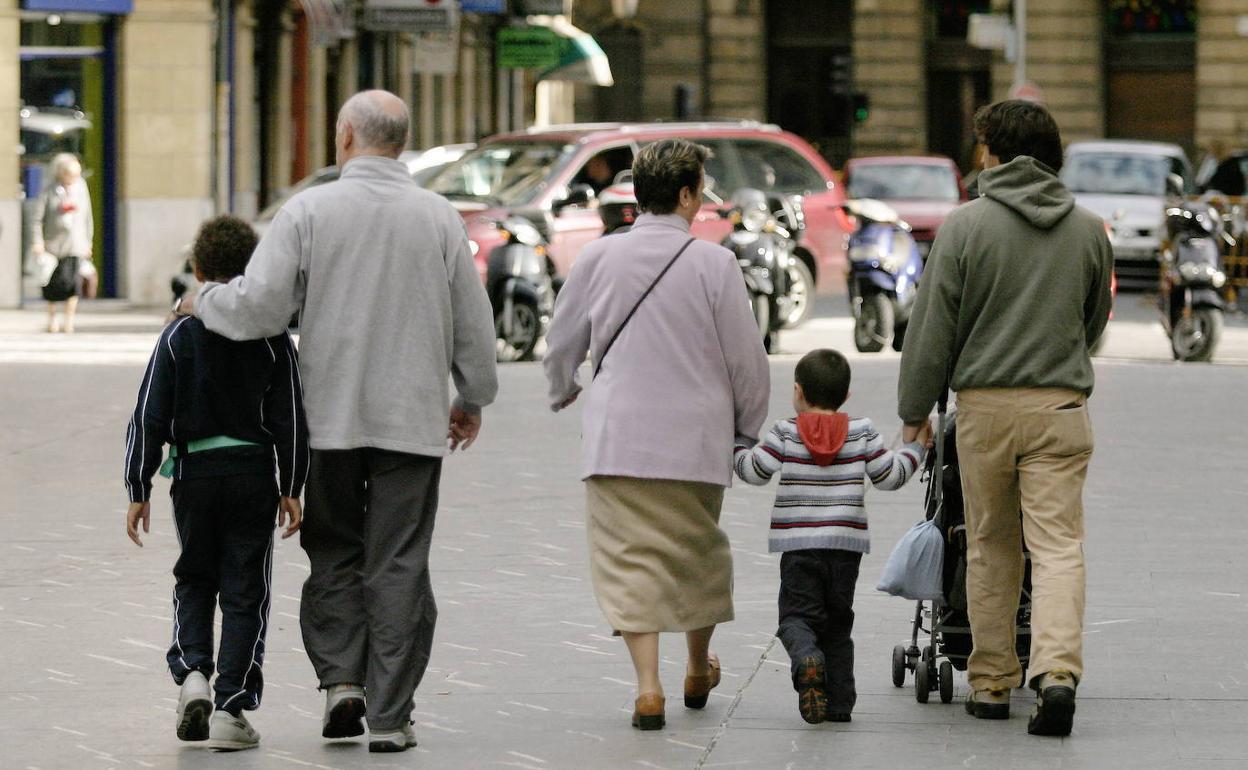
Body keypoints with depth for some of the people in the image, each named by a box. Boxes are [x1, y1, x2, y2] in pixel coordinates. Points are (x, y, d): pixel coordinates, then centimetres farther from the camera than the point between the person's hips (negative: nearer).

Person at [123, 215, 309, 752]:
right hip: (254, 474, -1)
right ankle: (230, 707, -1)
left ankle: (191, 673, -3)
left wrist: (139, 490, 2)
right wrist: (291, 488, 4)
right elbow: (290, 419, -2)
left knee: (194, 581, 19)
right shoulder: (272, 338, -1)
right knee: (245, 595, 5)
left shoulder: (179, 335, -1)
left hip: (194, 471, 1)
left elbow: (149, 418, -3)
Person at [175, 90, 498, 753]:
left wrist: (203, 301, 9)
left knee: (334, 553, 15)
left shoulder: (309, 210, -6)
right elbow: (473, 320, 5)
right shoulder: (438, 217, -1)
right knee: (398, 564, 3)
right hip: (413, 418, 1)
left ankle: (341, 677, 0)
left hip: (332, 417, -1)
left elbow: (260, 306, -11)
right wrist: (472, 398, 19)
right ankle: (390, 716, 2)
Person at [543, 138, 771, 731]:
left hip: (617, 437, 0)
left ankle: (648, 685, -11)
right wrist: (747, 427, 13)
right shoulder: (714, 264, -8)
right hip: (696, 438, 0)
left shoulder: (599, 258, -2)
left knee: (630, 558, 1)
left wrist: (563, 392, 32)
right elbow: (747, 360, -5)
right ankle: (698, 672, 36)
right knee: (696, 553, 19)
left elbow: (561, 344, 10)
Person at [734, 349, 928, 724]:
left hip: (799, 545, -2)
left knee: (798, 615, -1)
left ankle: (806, 660, -35)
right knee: (837, 621, 14)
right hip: (846, 543, 2)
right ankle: (839, 701, 10)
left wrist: (737, 443, 16)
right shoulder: (861, 432, 4)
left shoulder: (786, 432, -2)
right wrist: (914, 446, 24)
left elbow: (756, 470, -3)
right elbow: (889, 475, 7)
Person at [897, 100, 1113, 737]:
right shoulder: (1088, 229, 6)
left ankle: (991, 681, 14)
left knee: (991, 547, 10)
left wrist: (914, 410, 7)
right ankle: (1057, 671, -21)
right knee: (1058, 545, -3)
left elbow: (934, 326, -2)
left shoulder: (966, 226, -4)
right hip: (1061, 406, 1)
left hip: (984, 403, -1)